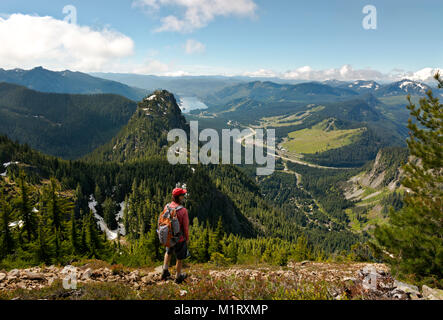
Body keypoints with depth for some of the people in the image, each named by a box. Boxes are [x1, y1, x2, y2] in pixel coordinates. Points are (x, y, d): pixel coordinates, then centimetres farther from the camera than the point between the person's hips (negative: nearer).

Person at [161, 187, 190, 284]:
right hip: (180, 239, -5)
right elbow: (186, 226, -18)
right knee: (180, 258, 18)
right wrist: (187, 238, -1)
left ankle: (165, 272, 37)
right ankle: (178, 277, 35)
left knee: (168, 252, 33)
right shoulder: (183, 210, -26)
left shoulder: (167, 207, -11)